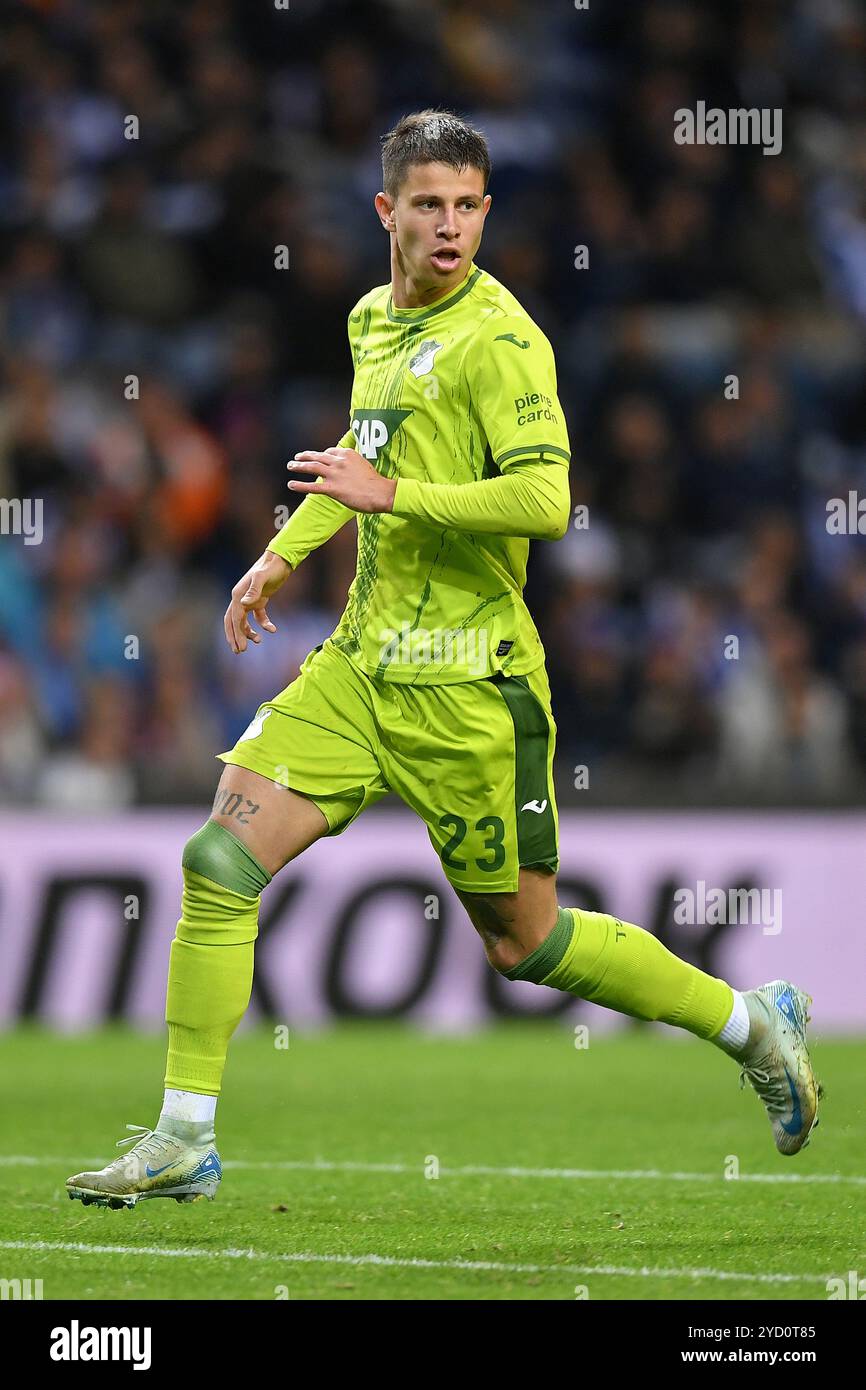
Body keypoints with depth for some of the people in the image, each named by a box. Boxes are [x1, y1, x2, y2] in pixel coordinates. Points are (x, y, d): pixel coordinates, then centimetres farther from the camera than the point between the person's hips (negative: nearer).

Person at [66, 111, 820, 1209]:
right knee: (220, 862, -6)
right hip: (360, 662, 7)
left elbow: (545, 501, -25)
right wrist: (283, 554, 26)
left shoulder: (499, 338, -14)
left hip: (465, 683, -7)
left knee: (524, 942, 3)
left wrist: (391, 493, -23)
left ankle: (750, 1021, 24)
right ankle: (183, 1143, 0)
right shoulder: (374, 320, 12)